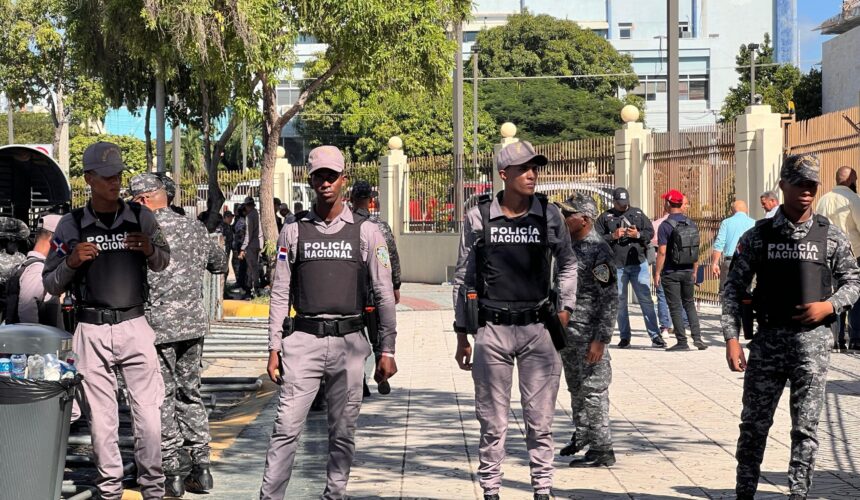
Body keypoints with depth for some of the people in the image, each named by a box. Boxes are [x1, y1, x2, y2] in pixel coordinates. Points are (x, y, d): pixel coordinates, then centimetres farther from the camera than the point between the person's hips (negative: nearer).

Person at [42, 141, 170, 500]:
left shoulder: (141, 217, 6)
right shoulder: (71, 225, 3)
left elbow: (163, 264, 20)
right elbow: (51, 285, 7)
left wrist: (150, 249, -2)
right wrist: (72, 261, -13)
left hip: (135, 325, 0)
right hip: (91, 331, 0)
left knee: (148, 412, -2)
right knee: (100, 417, 5)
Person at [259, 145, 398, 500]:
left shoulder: (366, 232, 5)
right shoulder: (293, 232, 7)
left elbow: (384, 295, 4)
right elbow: (280, 294, 7)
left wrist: (387, 351, 0)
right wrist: (274, 348, 1)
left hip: (349, 342, 0)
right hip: (304, 340, 0)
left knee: (343, 431, 6)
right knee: (287, 427, -4)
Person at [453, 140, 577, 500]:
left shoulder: (549, 215, 3)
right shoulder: (477, 217, 0)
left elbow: (567, 264, 19)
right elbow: (463, 278, 7)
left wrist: (566, 308, 8)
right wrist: (462, 335, 6)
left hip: (537, 329, 1)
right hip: (491, 330, -1)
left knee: (540, 420, 5)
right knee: (492, 422, 5)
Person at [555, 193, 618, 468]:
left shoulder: (598, 251, -14)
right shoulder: (568, 246, 12)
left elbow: (610, 298, -17)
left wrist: (600, 339, -21)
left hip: (588, 332, -9)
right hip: (566, 330, 9)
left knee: (593, 389, -4)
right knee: (575, 387, 18)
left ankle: (601, 449, 2)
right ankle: (582, 435, 33)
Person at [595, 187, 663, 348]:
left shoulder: (638, 214, 11)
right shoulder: (605, 217, 5)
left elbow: (650, 232, 8)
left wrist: (638, 234, -10)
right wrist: (613, 236, -14)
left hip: (639, 263, 0)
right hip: (616, 266, 0)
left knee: (646, 300, -2)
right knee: (620, 302, 6)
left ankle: (655, 336, -1)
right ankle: (625, 336, 15)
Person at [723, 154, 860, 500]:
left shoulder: (831, 237, 3)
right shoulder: (758, 236, 2)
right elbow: (734, 287, 2)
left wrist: (829, 306, -9)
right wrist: (731, 338, -6)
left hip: (812, 339, 0)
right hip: (768, 338, 0)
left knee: (805, 427, 2)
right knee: (754, 423, 7)